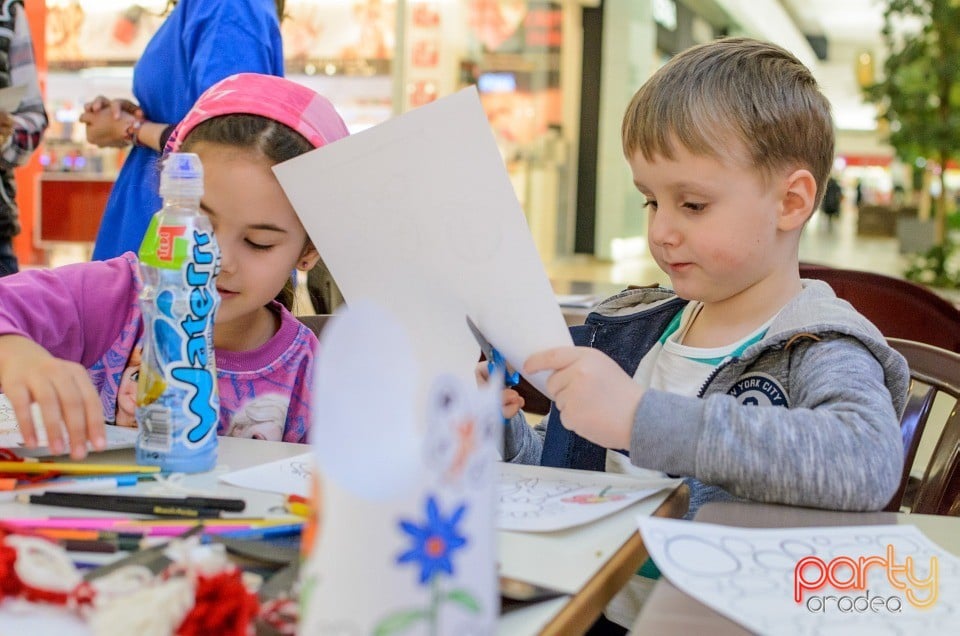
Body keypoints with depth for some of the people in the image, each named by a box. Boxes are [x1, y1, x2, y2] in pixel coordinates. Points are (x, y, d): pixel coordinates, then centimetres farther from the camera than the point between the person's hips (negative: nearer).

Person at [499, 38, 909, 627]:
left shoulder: (821, 354, -9)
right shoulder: (632, 329, 9)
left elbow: (868, 464, -31)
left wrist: (643, 418, -33)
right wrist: (506, 435, -1)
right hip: (587, 611, 4)